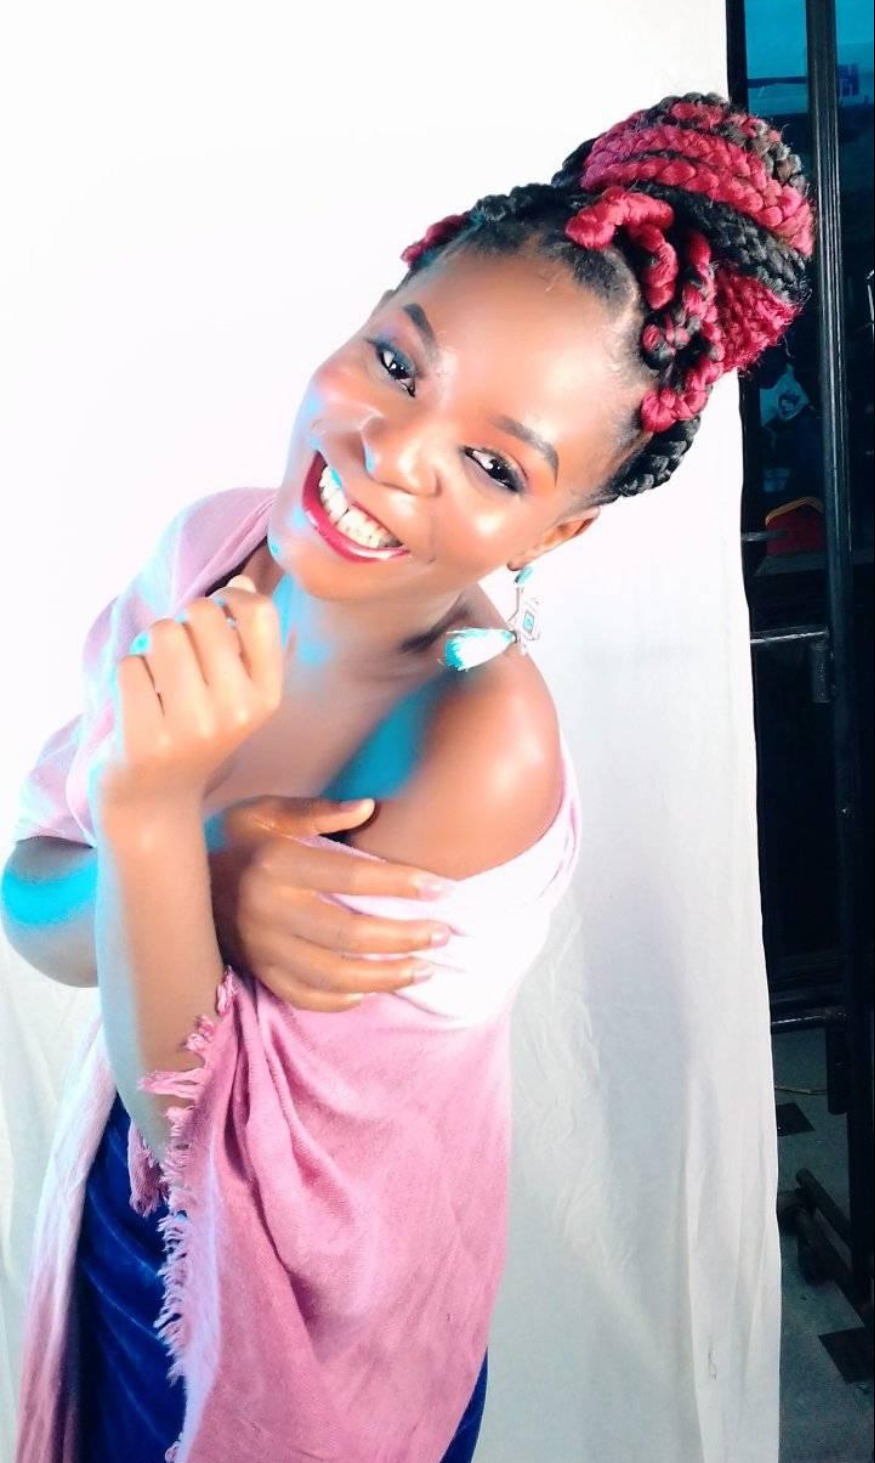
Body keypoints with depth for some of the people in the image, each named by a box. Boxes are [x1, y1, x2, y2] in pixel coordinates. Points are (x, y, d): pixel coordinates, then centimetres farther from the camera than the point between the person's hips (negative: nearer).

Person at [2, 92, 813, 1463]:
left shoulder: (487, 749, -33)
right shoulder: (208, 543, -17)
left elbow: (195, 1114, -26)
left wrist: (156, 810, -41)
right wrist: (207, 888, -31)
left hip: (309, 1290, -4)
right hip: (125, 1212, 5)